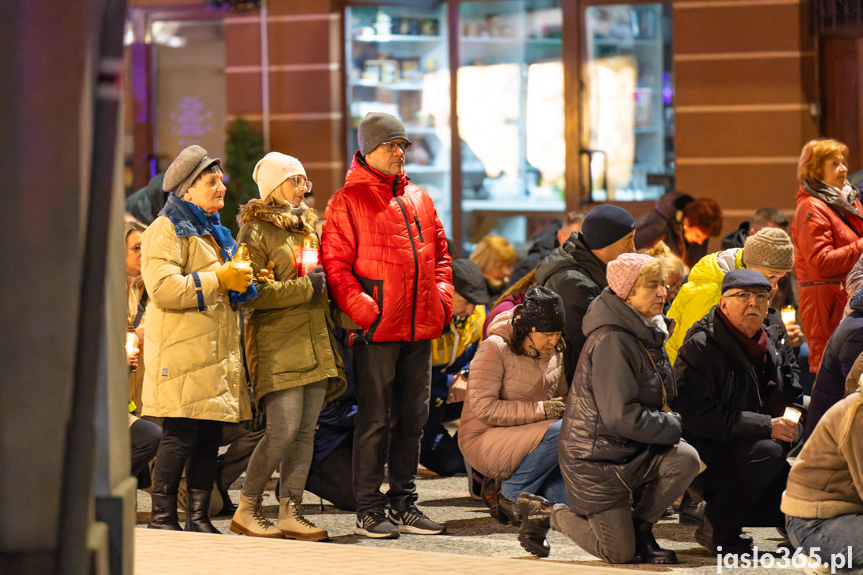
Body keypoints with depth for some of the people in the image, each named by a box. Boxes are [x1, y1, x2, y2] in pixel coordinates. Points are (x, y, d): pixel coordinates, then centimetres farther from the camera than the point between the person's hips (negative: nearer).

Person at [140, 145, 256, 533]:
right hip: (182, 353, -8)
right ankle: (162, 518, -3)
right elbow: (163, 288, -19)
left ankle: (199, 516, 13)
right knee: (180, 435, -9)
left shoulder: (215, 232, 24)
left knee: (210, 436, 7)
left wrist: (243, 283, 14)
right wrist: (219, 281, -16)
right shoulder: (166, 230, -4)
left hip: (217, 353, 8)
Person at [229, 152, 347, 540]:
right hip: (277, 346, -7)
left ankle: (290, 513, 8)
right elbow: (250, 294, -15)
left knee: (305, 431, 4)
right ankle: (246, 511, -2)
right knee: (284, 431, -13)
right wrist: (304, 288, -14)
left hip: (315, 344, 7)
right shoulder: (256, 231, -4)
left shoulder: (308, 227, 20)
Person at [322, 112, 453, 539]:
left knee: (412, 419, 10)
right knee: (375, 420, -4)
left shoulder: (418, 198, 16)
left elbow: (440, 253, 22)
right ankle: (369, 509, 2)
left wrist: (442, 296, 7)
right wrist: (363, 309, -17)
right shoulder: (347, 201, -3)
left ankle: (403, 504, 18)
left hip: (420, 328, 6)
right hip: (377, 328, -6)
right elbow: (335, 264, -8)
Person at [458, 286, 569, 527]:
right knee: (560, 432, -30)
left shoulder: (555, 352, 7)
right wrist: (539, 409, -25)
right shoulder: (495, 349, -15)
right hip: (485, 441, -6)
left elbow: (560, 396, 22)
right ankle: (511, 496, -14)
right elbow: (483, 408, -23)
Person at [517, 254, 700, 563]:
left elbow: (657, 399, 18)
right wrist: (673, 426, -18)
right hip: (596, 459, -8)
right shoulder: (611, 341, -23)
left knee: (685, 458, -20)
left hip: (635, 455, 8)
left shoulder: (647, 334, 7)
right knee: (619, 553, -5)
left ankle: (640, 527, 3)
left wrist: (669, 422, -3)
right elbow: (621, 416, -28)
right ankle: (546, 513, 18)